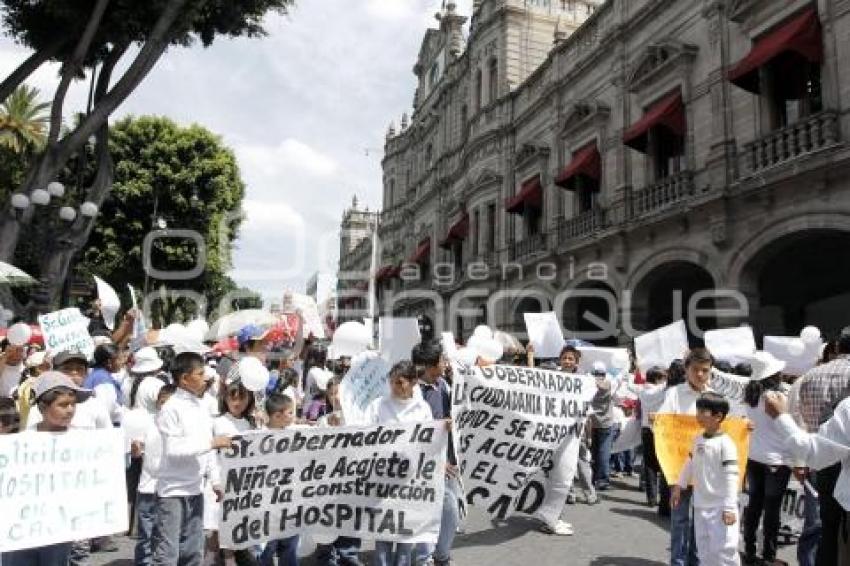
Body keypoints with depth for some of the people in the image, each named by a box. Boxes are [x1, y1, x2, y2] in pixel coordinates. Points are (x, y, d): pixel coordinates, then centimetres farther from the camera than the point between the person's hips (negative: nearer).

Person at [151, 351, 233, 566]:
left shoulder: (202, 407, 8)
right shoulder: (171, 408, -12)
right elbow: (173, 450, -20)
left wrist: (216, 481, 15)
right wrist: (212, 442, -19)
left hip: (194, 490, 7)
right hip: (172, 491, -7)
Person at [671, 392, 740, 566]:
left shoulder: (725, 443, -16)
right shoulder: (698, 440, 7)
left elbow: (731, 477, -17)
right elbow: (690, 464, 19)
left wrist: (729, 508, -19)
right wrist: (679, 486, 20)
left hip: (720, 508, -7)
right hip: (700, 505, 7)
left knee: (723, 548, -4)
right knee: (704, 550, 14)